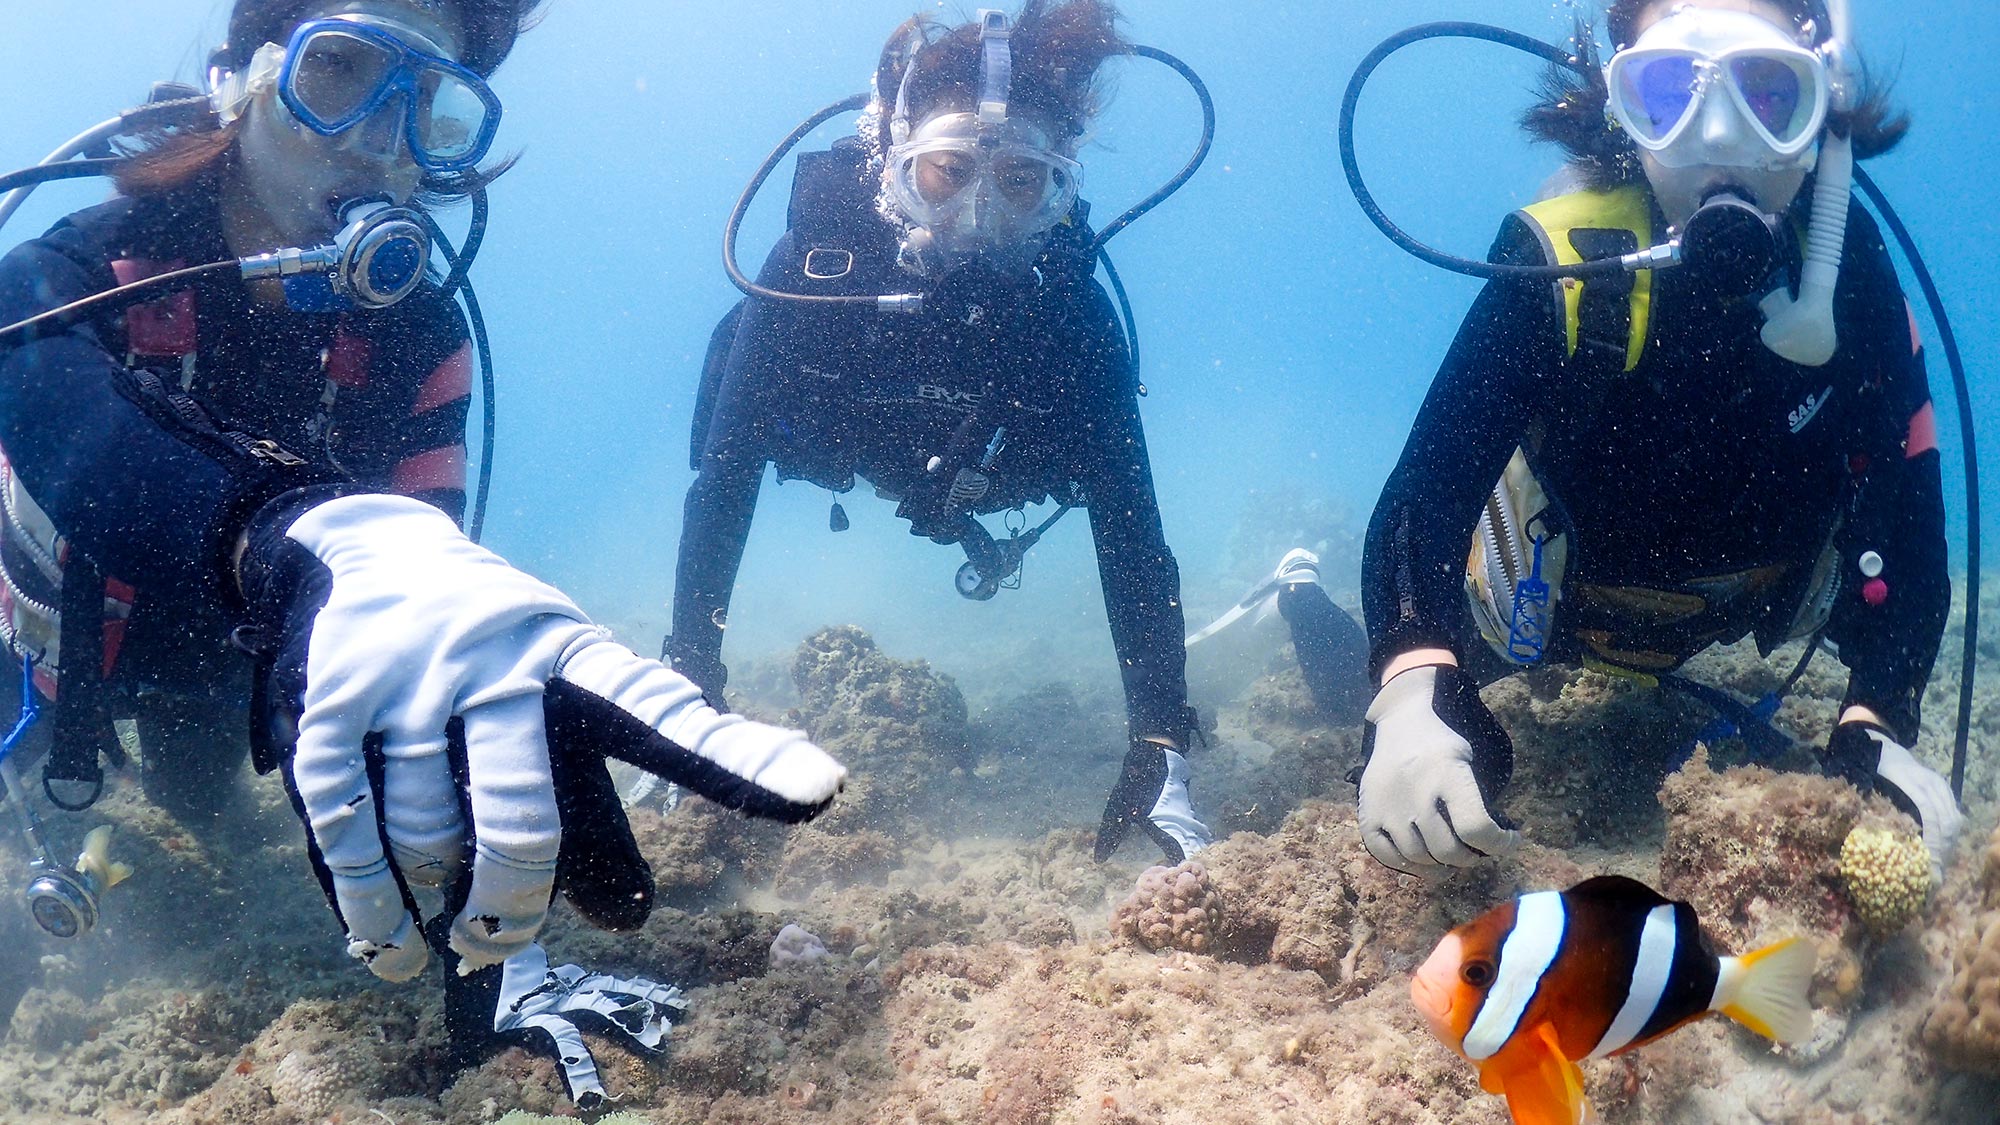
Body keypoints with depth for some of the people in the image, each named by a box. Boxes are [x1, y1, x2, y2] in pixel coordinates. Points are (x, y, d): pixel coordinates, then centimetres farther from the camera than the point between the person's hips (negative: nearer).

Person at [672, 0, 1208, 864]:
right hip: (842, 439, 0)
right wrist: (690, 686, -42)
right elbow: (724, 476, -37)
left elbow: (1131, 537, -39)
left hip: (987, 461, 1)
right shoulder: (817, 261, -42)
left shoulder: (1069, 303, -41)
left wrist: (1160, 757, -46)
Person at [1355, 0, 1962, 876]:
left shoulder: (1849, 267, -26)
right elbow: (1424, 493, -44)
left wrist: (1875, 723, -40)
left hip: (1737, 607, 3)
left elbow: (1903, 504, -25)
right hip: (1542, 606, -3)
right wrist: (1413, 694, -63)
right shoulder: (1558, 266, -35)